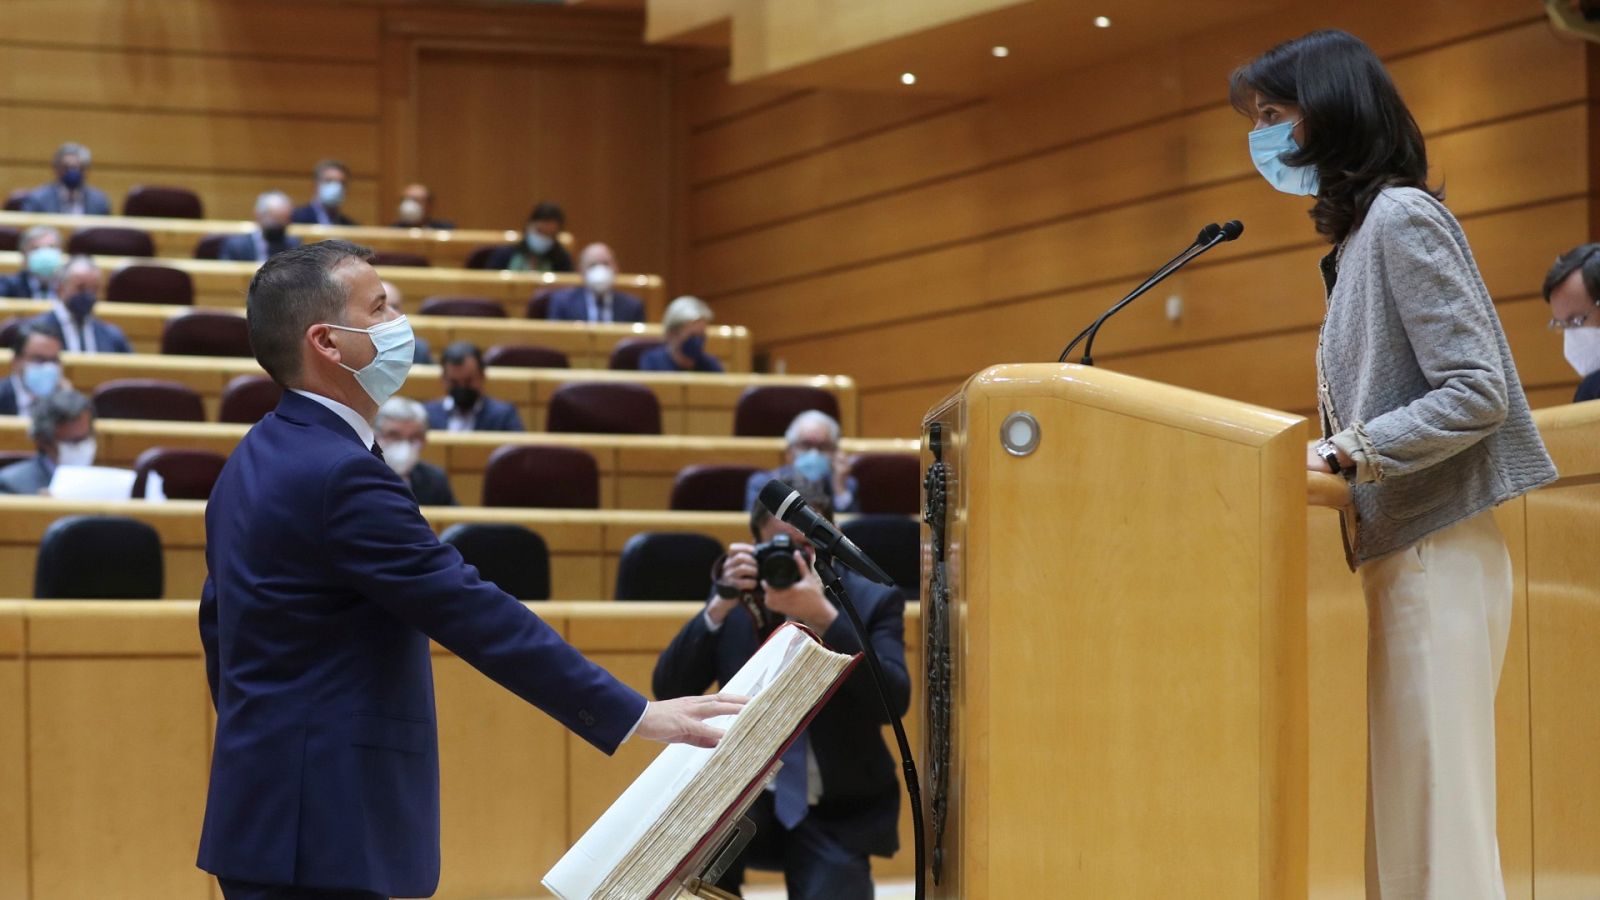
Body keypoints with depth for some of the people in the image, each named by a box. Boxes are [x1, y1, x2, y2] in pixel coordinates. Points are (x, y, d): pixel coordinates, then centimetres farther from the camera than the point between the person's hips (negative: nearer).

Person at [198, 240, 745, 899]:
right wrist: (633, 715, -17)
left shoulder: (254, 464, 13)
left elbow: (219, 625, 21)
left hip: (270, 814, 10)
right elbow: (475, 616, -20)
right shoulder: (342, 474, -18)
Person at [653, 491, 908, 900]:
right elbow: (668, 690, -7)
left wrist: (823, 617, -29)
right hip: (750, 799, 1)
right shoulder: (738, 597, 0)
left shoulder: (873, 601, -5)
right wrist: (720, 606, -20)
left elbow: (893, 701, -20)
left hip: (835, 817, -1)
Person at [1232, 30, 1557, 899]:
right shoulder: (1359, 231, 16)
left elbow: (1477, 394, -18)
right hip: (1401, 554, 9)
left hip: (1436, 552, -9)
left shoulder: (1402, 218, -11)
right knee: (1401, 813, 8)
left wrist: (1343, 455, -19)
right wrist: (1318, 454, 8)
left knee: (1438, 811, -9)